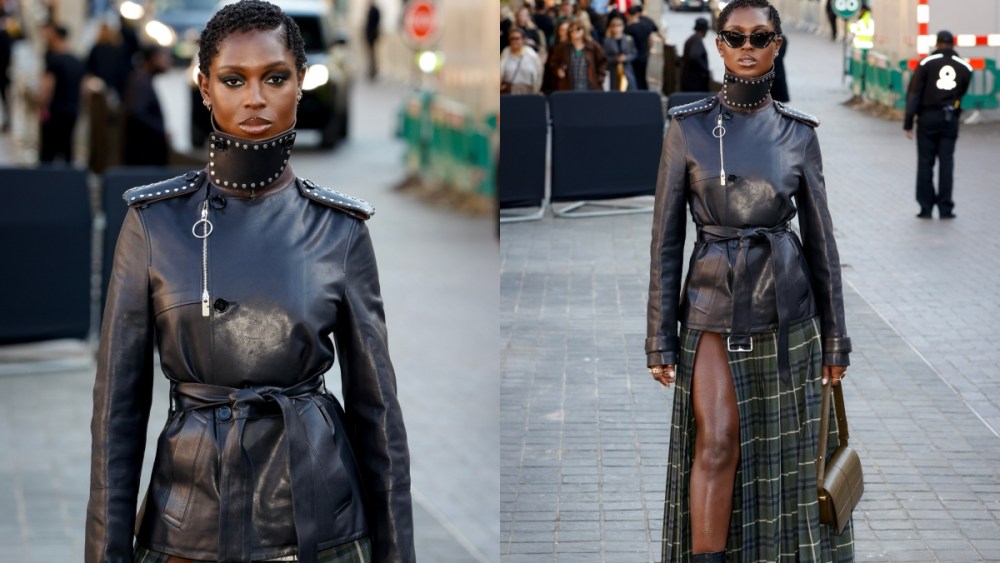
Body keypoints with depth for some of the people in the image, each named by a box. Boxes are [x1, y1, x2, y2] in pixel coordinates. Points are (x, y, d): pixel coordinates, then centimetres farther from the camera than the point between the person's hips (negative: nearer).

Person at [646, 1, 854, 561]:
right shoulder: (688, 126, -3)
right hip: (714, 307, -1)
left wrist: (835, 337, 4)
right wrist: (661, 337, -4)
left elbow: (820, 236, 4)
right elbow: (667, 236, -2)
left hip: (784, 307, 1)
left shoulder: (798, 132, 0)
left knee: (782, 451, 7)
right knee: (717, 444, -10)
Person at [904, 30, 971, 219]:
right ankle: (945, 208, 3)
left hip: (928, 118, -2)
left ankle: (926, 207, 4)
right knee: (946, 163, 5)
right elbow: (964, 95, 5)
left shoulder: (927, 63, -2)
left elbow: (913, 94, -5)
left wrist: (908, 123, -4)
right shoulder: (964, 67, 6)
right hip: (950, 120, 2)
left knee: (925, 162, 5)